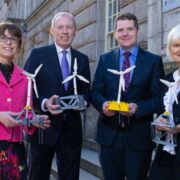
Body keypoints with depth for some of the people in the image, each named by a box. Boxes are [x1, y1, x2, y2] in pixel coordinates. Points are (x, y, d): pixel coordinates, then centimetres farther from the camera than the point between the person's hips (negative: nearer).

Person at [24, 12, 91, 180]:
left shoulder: (82, 59, 11)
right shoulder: (38, 54, 0)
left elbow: (86, 91, 13)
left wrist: (83, 101, -10)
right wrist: (44, 103, -20)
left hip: (71, 129, 3)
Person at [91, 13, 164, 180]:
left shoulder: (153, 61, 1)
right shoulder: (105, 59, 8)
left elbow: (158, 97, -3)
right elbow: (95, 92, 5)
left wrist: (138, 107, -21)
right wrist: (103, 104, -17)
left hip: (139, 135, -1)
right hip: (109, 133, 2)